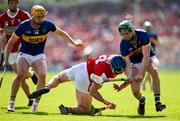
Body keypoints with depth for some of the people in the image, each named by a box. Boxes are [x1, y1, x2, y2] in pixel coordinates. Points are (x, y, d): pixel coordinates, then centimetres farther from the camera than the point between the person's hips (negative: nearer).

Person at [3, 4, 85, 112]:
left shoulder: (47, 24, -8)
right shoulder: (24, 26, -13)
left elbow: (61, 33, 9)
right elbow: (11, 42, -3)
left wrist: (74, 43, -1)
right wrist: (6, 59, -7)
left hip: (39, 56, 2)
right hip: (24, 54, -2)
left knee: (42, 75, -24)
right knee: (20, 75, -26)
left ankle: (36, 102, -9)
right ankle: (11, 102, -15)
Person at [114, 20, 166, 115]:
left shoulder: (143, 35, -26)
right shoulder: (123, 44, -20)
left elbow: (146, 56, -29)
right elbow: (127, 63, -22)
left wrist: (141, 73, -39)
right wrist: (130, 77, -42)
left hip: (149, 58, -1)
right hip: (136, 63, 2)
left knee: (154, 70, -37)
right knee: (135, 91, -16)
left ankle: (157, 102, -33)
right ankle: (141, 100, 22)